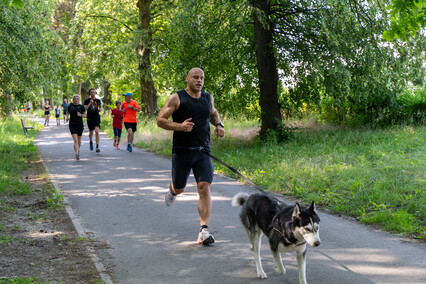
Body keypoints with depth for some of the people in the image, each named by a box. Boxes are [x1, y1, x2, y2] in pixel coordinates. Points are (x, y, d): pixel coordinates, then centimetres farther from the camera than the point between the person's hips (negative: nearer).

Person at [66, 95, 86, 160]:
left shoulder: (81, 106, 2)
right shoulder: (70, 106, 5)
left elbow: (85, 115, 5)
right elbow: (68, 112, 24)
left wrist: (81, 115, -14)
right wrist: (67, 116, 5)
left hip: (80, 125, 1)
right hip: (72, 125, -1)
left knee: (79, 140, 13)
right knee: (75, 140, -13)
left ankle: (78, 150, 41)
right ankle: (77, 154, -19)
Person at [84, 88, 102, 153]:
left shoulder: (98, 100, 7)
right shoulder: (87, 100, -1)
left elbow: (100, 107, 19)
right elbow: (85, 109, -10)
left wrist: (100, 109, -4)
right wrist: (90, 103, -19)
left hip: (97, 118, 0)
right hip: (90, 118, 0)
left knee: (97, 131, -16)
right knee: (91, 132, 13)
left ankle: (97, 147, -17)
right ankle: (91, 142, 45)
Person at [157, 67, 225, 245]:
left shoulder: (208, 98, 10)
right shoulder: (177, 98, -4)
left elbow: (213, 113, 31)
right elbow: (160, 120, -6)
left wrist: (219, 125, 10)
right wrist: (180, 126, -21)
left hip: (203, 152, 2)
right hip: (181, 151, -2)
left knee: (204, 188, -11)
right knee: (179, 188, 13)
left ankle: (204, 230, -11)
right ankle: (172, 190, 52)